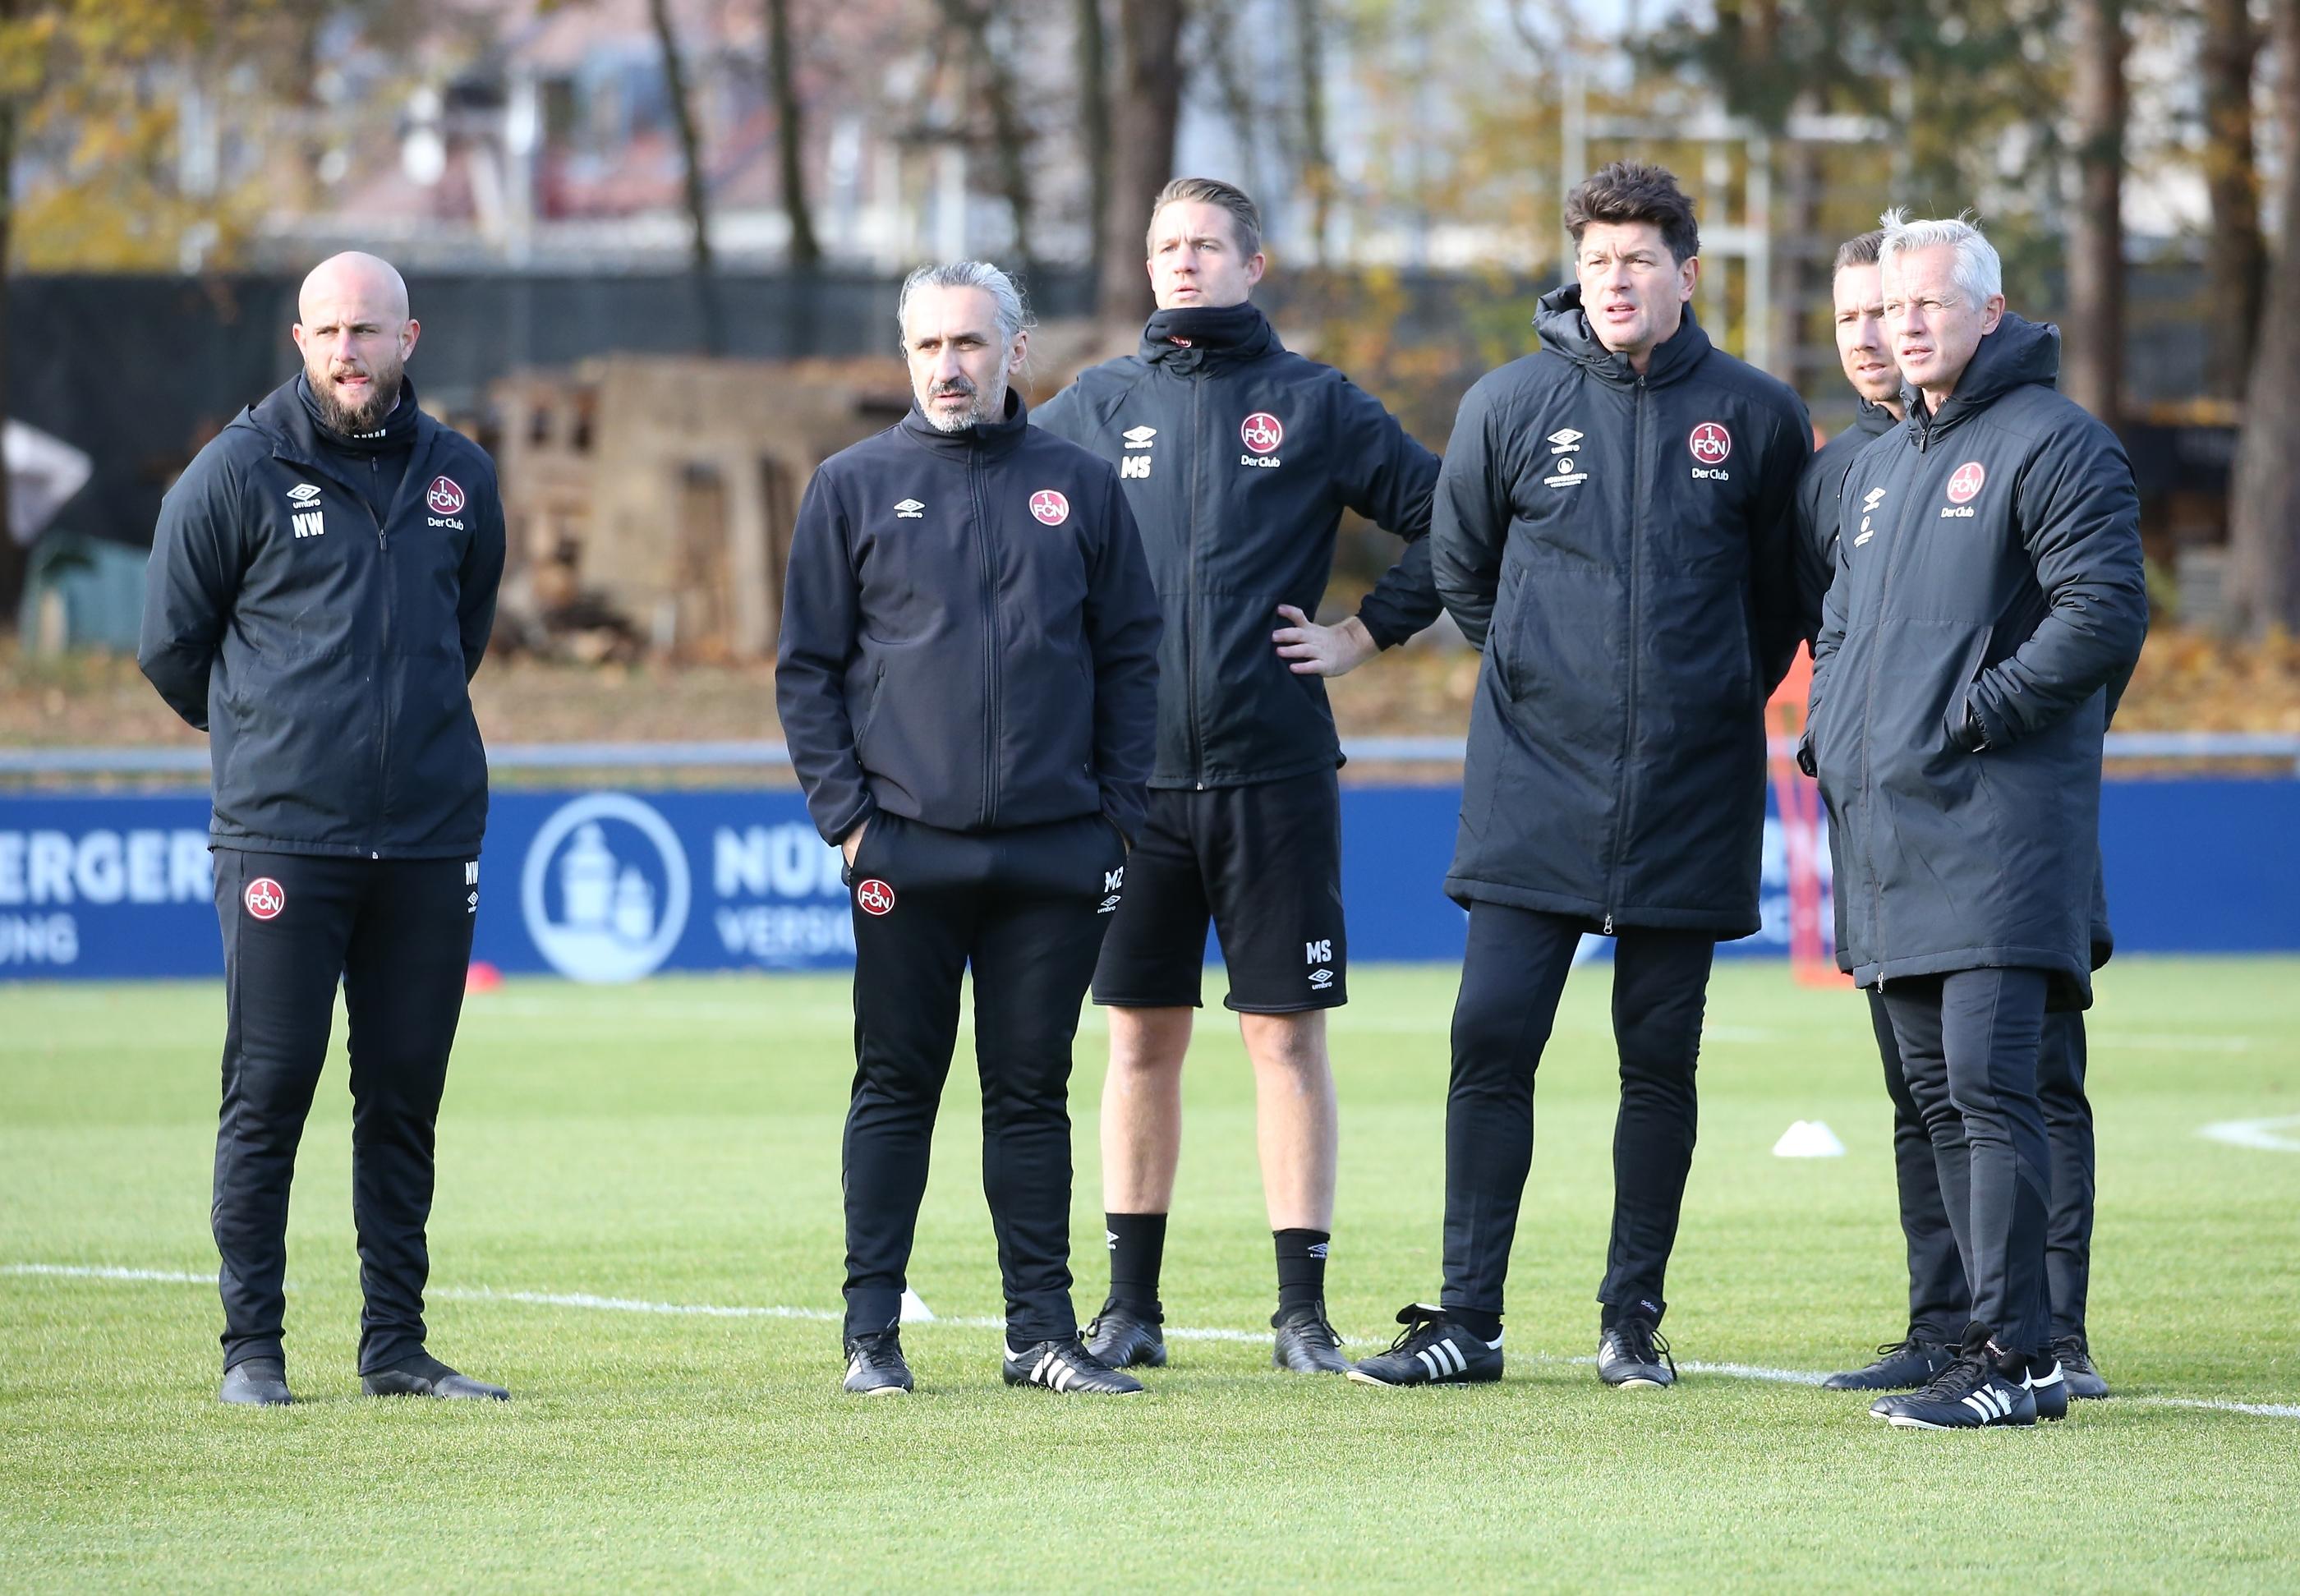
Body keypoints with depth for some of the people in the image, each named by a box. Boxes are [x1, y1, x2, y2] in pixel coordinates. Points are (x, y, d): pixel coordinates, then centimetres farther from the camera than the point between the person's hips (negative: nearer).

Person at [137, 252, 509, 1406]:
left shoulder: (459, 479, 11)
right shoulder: (237, 474, -1)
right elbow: (170, 647, 8)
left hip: (429, 835, 4)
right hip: (282, 834, -3)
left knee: (405, 1094, 6)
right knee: (269, 1090, -4)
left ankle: (396, 1344, 12)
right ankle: (252, 1346, 1)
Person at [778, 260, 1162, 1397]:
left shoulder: (1080, 488, 9)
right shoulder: (856, 488, 5)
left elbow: (1129, 659, 10)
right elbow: (807, 669, 5)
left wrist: (1118, 812, 2)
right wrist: (845, 815, -4)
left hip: (1056, 853, 1)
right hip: (905, 849, -1)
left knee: (1033, 1090, 5)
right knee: (896, 1088, 1)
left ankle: (1043, 1328, 9)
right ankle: (871, 1332, 4)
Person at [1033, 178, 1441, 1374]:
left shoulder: (1313, 403, 4)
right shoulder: (1098, 406, 9)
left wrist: (1364, 635, 3)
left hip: (1275, 773, -2)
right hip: (1135, 775, 2)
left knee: (1287, 1034, -1)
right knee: (1142, 1037, 5)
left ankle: (1302, 1308, 3)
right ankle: (1130, 1306, 12)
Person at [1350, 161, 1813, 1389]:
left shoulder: (1756, 417, 1)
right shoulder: (1509, 407, 1)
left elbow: (1784, 592, 13)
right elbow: (1459, 571, 14)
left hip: (1689, 790, 0)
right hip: (1534, 783, 0)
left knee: (1660, 1060, 5)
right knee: (1491, 1043, -6)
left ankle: (1634, 1318, 13)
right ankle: (1467, 1317, -1)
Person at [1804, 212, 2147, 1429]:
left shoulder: (2053, 445, -3)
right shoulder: (1877, 471, 23)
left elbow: (2103, 615, -13)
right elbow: (1837, 631, 31)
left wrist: (1975, 713, -14)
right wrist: (1828, 737, 13)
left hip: (1999, 813, -9)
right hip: (1883, 825, 9)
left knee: (1987, 1080, -15)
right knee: (1937, 1093, 7)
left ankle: (2012, 1351, -15)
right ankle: (2008, 1345, 11)